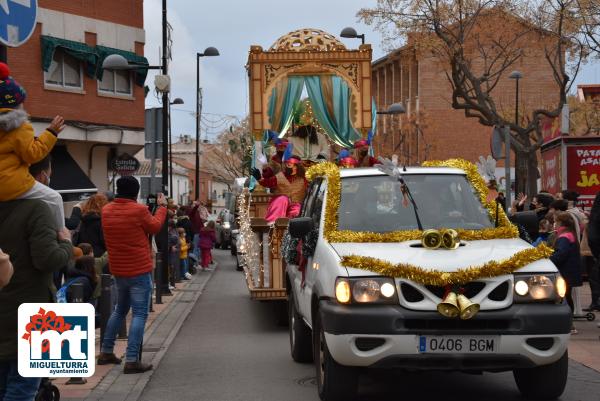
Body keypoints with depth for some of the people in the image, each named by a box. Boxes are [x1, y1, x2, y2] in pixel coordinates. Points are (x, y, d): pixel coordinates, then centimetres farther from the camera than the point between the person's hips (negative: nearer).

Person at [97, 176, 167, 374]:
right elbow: (155, 227, 2)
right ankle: (131, 360, -10)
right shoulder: (139, 210, -16)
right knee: (139, 314, -4)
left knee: (120, 309, 23)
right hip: (140, 271, -7)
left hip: (118, 270, 7)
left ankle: (106, 352, 26)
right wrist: (162, 206, 17)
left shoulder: (106, 210, 1)